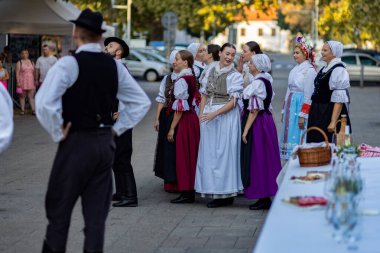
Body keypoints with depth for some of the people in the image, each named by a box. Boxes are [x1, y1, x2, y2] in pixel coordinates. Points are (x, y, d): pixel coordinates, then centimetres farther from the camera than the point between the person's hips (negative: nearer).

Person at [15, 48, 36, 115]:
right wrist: (18, 82, -13)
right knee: (22, 96, 2)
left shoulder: (31, 62, 13)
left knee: (31, 96, -2)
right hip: (22, 81, -2)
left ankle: (33, 110, -5)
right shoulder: (19, 63, 2)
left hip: (30, 81, 2)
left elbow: (34, 72, 14)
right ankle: (22, 110, 7)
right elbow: (17, 73, -4)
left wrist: (35, 81, 9)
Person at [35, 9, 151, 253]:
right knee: (97, 214, 9)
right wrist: (116, 129, 12)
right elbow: (142, 102, 12)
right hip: (106, 143, 5)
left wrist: (58, 133, -10)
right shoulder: (114, 65, 5)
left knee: (59, 212, 5)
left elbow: (44, 104, -23)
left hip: (76, 143, -5)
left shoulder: (68, 64, -12)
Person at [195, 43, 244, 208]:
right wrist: (201, 113, 2)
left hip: (226, 116, -5)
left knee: (223, 153, -5)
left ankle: (226, 194, 1)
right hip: (208, 116, 5)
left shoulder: (235, 76, -4)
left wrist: (214, 114, -18)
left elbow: (233, 101, -10)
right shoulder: (211, 72, 11)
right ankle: (213, 191, 13)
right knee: (208, 153, 6)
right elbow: (205, 95, 15)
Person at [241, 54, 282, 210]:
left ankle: (264, 199, 0)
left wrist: (245, 130, -17)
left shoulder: (257, 83, -16)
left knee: (259, 159, -4)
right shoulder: (265, 80, 13)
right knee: (265, 160, 11)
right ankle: (265, 197, 16)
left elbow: (255, 110, -19)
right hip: (266, 120, 10)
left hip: (258, 123, -10)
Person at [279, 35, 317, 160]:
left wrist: (303, 116, -18)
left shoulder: (309, 70, -11)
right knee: (289, 135, 8)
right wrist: (284, 111, 18)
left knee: (297, 138, -8)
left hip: (301, 106, -8)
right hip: (290, 107, 8)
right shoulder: (295, 69, 15)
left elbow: (308, 95, -15)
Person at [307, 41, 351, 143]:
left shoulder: (339, 70, -14)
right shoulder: (324, 69, 14)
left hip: (330, 114, -9)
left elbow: (339, 100, -20)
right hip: (319, 114, 9)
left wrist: (333, 122, -24)